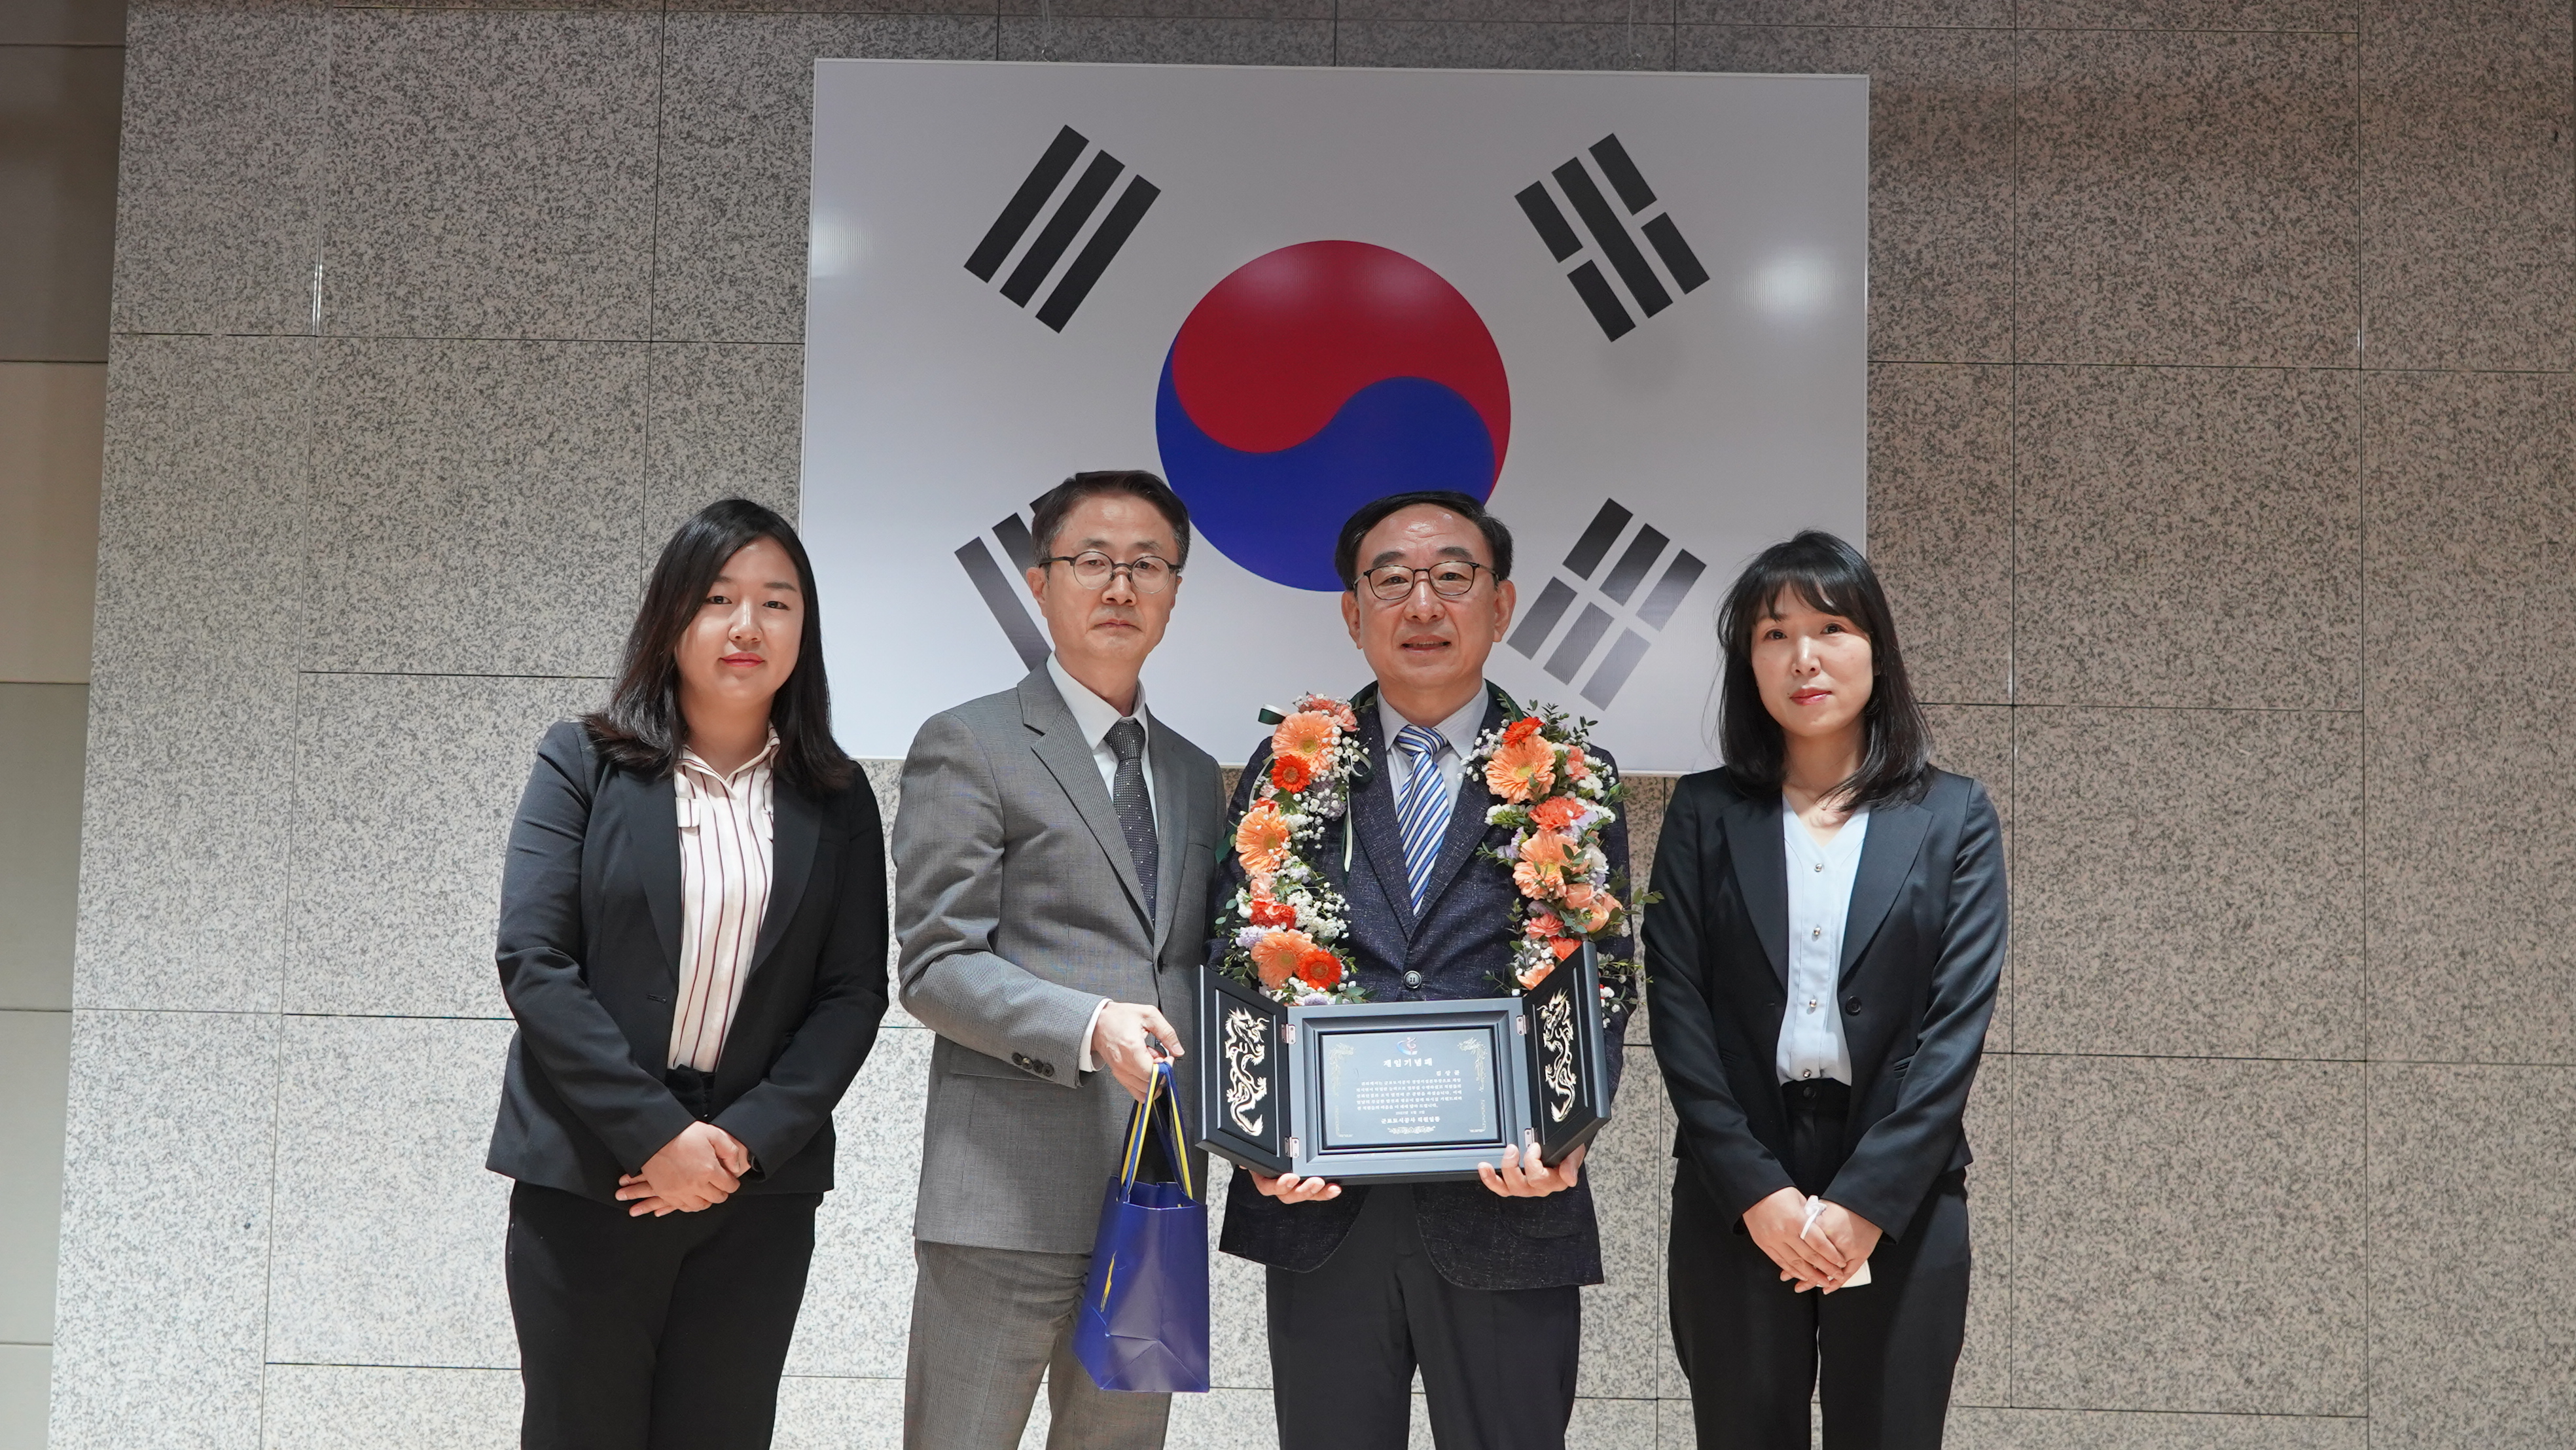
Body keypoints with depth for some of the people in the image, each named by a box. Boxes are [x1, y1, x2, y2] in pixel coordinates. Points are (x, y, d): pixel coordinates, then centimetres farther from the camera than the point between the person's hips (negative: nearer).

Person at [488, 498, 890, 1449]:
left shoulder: (836, 800, 7)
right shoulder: (584, 765, 1)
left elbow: (853, 995, 2)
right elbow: (532, 962, -7)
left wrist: (752, 1139, -11)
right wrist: (656, 1132, -15)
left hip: (758, 1189, 2)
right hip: (585, 1177, -2)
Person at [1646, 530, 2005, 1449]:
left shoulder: (1954, 817, 3)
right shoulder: (1704, 814, 5)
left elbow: (1958, 1019, -4)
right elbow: (1676, 1009, -1)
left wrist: (1864, 1202, -13)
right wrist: (1758, 1191, -11)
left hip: (1901, 1203, 0)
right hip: (1735, 1204, 1)